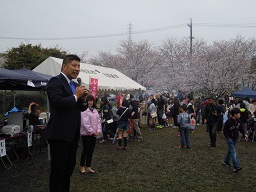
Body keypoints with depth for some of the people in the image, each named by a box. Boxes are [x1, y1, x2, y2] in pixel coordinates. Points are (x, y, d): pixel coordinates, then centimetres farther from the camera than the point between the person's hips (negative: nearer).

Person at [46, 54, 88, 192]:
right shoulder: (56, 81, -10)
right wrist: (76, 96, -16)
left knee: (69, 167, 19)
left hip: (73, 134, 9)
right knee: (58, 169, 3)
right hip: (59, 134, -8)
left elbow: (80, 108, 18)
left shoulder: (75, 85, 15)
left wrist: (83, 100, -2)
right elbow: (57, 102, -25)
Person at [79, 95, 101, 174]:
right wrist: (92, 131, -15)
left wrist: (98, 131, -4)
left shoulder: (95, 110, 12)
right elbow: (85, 123, -16)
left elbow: (98, 121, 10)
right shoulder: (84, 110, -10)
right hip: (86, 133, -6)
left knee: (91, 151, 9)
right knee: (85, 150, 1)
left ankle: (88, 167, 18)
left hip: (94, 134, 6)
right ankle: (82, 167, 16)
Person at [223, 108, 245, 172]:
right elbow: (225, 130, -13)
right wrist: (228, 137, -20)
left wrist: (244, 134, -5)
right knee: (233, 152, -12)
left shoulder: (238, 121, 0)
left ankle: (226, 161, 36)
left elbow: (241, 128, 11)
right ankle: (236, 167, -16)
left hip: (235, 138, 7)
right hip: (230, 138, -7)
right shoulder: (228, 121, -20)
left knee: (230, 150, 18)